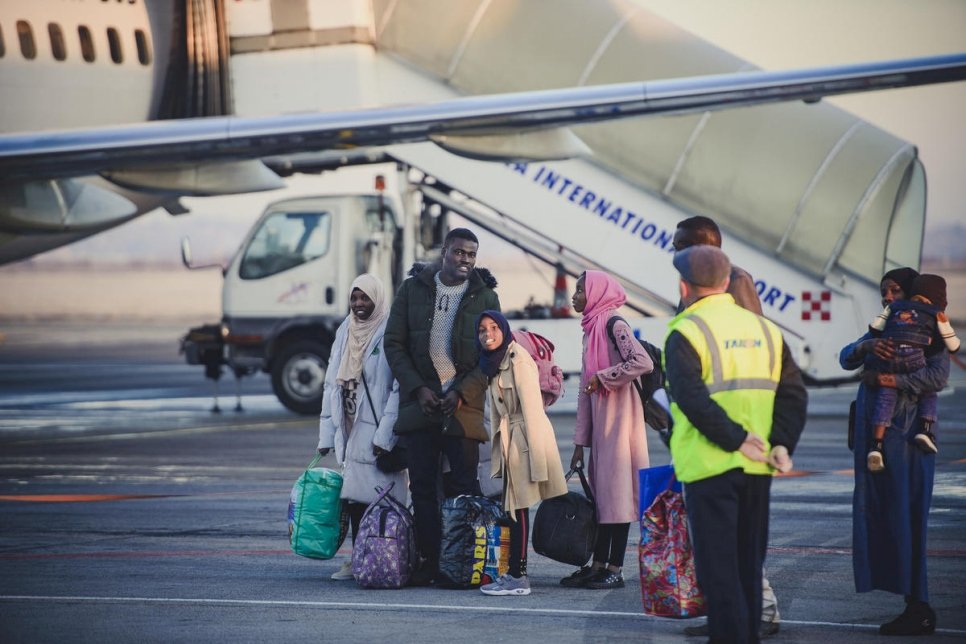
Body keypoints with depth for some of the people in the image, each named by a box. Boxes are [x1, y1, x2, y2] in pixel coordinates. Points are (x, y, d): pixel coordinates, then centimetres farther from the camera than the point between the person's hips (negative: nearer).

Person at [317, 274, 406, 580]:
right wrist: (327, 434, 11)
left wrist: (385, 435, -18)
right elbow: (332, 385, 15)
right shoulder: (344, 333, 13)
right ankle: (358, 560, 14)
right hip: (349, 429, 6)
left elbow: (399, 389, -13)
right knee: (353, 497, 7)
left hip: (377, 431, -6)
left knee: (378, 497, -8)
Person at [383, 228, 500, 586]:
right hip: (419, 404, 2)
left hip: (463, 406, -1)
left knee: (463, 487, -3)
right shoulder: (413, 289, 6)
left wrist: (460, 394, -10)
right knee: (422, 486, 2)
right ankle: (429, 562, 6)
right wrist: (418, 389, -7)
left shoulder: (485, 297, 4)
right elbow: (394, 344, 5)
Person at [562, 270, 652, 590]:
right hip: (599, 420, 9)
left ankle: (615, 569, -3)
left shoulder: (614, 325, -11)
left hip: (618, 416, -9)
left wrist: (602, 377, -18)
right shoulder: (591, 330, 15)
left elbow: (643, 362, -26)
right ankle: (598, 565, 14)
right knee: (600, 490, 10)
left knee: (617, 490, -5)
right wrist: (581, 440, 14)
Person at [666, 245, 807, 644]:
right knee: (749, 562, 16)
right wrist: (782, 443, -3)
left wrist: (736, 440, -19)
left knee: (717, 565, -1)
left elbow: (691, 398, -22)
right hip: (757, 467, 6)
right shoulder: (764, 330, 10)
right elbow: (793, 393, 4)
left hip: (709, 464, -6)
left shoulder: (685, 334, -9)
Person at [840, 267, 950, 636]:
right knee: (879, 519, 5)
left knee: (904, 520, -8)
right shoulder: (881, 331, 18)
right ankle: (916, 609, 8)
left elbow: (938, 376, -16)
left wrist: (897, 381, -28)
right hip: (874, 437, 7)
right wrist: (868, 347, -18)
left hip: (905, 436, -7)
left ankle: (919, 610, -3)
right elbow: (846, 359, 3)